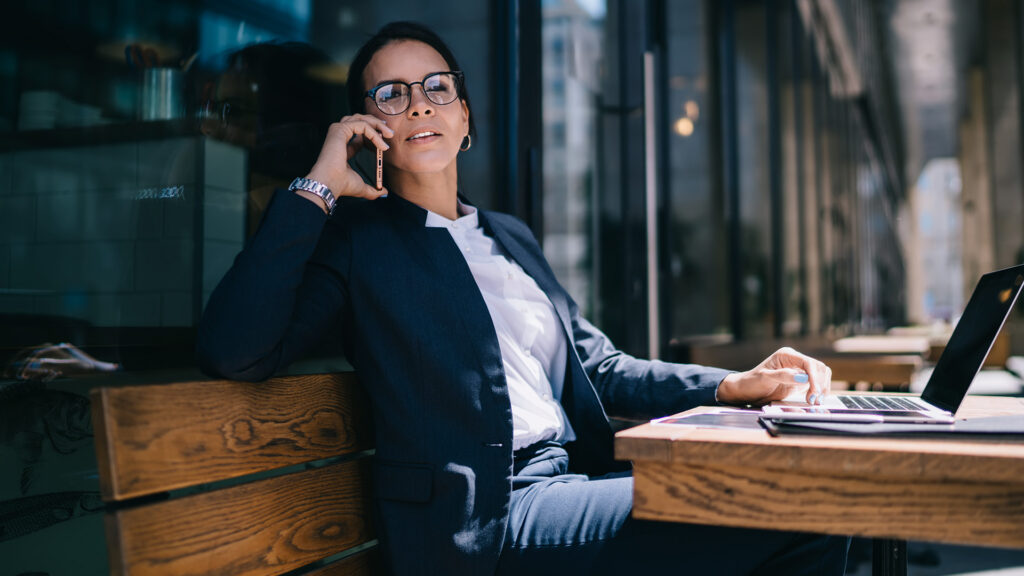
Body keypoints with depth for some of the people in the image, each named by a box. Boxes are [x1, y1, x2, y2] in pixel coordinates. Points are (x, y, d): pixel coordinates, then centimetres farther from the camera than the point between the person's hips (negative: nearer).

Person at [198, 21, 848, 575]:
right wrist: (317, 189, -9)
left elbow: (596, 365, 21)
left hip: (575, 483, 7)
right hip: (487, 520, -7)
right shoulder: (351, 237, 2)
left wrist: (737, 385, 8)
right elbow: (231, 352, -14)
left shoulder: (512, 237, 21)